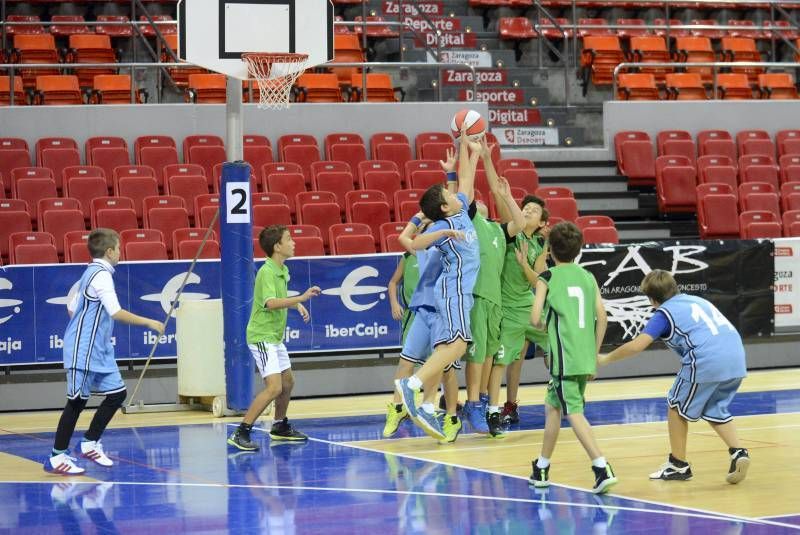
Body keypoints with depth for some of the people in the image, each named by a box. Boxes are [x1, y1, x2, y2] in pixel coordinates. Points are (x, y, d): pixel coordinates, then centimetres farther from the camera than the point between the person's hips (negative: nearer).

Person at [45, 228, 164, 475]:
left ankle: (90, 443, 19)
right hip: (84, 351, -10)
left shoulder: (91, 273, 14)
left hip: (99, 351, 10)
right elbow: (116, 312, -24)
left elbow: (72, 308, 19)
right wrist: (149, 323, -17)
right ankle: (56, 457, 0)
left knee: (117, 393, 10)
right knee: (77, 400, -5)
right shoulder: (101, 275, -16)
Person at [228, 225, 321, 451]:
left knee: (288, 382, 19)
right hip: (262, 336, -10)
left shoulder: (282, 271, 10)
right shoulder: (267, 272, -20)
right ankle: (241, 433, -17)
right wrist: (301, 298, -41)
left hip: (275, 337, 10)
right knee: (274, 387, -18)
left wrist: (297, 305, 11)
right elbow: (270, 303, -35)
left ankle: (280, 427, 37)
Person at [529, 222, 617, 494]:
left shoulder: (547, 278, -2)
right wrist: (594, 355, 14)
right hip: (585, 359, 6)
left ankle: (602, 468, -21)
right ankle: (542, 468, 28)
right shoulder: (588, 277, 11)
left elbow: (535, 319, -9)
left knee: (575, 413, -7)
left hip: (564, 358, -6)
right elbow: (602, 318, 6)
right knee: (552, 406, 20)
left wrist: (544, 325, 14)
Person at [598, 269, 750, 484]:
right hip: (736, 359, 7)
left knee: (677, 407, 14)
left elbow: (637, 345, -1)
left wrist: (605, 359, 12)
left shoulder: (664, 313, 7)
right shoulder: (697, 300, 27)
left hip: (705, 361, -7)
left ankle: (678, 465, 20)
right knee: (715, 410, 23)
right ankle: (738, 452, 3)